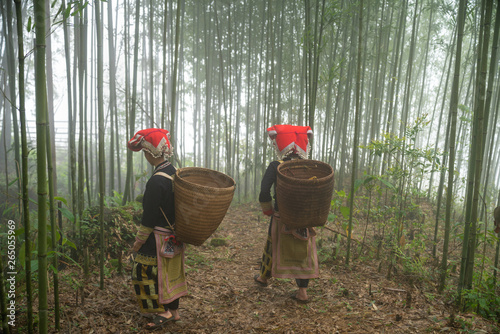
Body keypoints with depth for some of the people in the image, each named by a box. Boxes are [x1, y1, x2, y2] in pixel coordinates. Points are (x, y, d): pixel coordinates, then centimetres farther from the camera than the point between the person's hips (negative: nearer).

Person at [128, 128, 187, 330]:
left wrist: (138, 242, -9)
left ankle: (163, 312, 14)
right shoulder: (174, 173, 3)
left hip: (159, 240, -9)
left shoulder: (156, 181, -25)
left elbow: (149, 217, -21)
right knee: (170, 273, 19)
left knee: (144, 274, 6)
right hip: (174, 238, 9)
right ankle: (174, 310, 31)